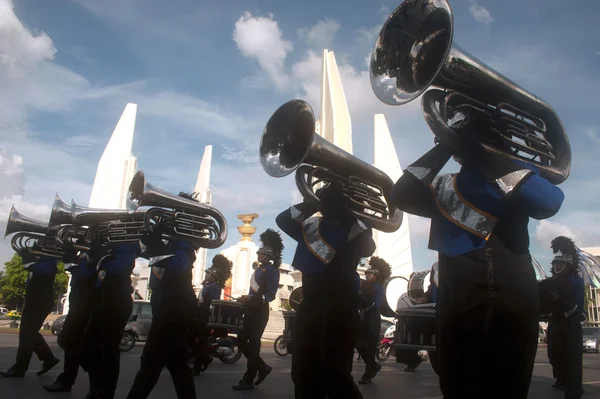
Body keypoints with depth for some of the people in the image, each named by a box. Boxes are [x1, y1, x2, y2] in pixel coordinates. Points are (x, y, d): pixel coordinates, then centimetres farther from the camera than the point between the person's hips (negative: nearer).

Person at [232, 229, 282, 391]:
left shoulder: (271, 270, -10)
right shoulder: (258, 269, 18)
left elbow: (270, 295, -19)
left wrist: (251, 298, -25)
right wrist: (246, 299, 10)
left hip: (260, 311, -9)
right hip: (251, 309, 9)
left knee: (253, 344, -4)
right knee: (241, 340, 9)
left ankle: (248, 380, 7)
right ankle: (262, 367, 23)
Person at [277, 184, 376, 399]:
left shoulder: (355, 225, 7)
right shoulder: (310, 226, 18)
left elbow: (367, 248, -12)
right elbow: (283, 220, 6)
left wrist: (346, 210, -11)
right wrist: (312, 203, -2)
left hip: (340, 301, -5)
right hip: (310, 301, 6)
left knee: (334, 373, -12)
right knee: (304, 372, 11)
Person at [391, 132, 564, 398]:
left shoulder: (519, 173, 8)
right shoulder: (443, 187, 13)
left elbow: (548, 203, -14)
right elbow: (402, 195, -5)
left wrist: (488, 154, -10)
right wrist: (443, 149, -2)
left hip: (513, 297, -1)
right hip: (458, 301, 1)